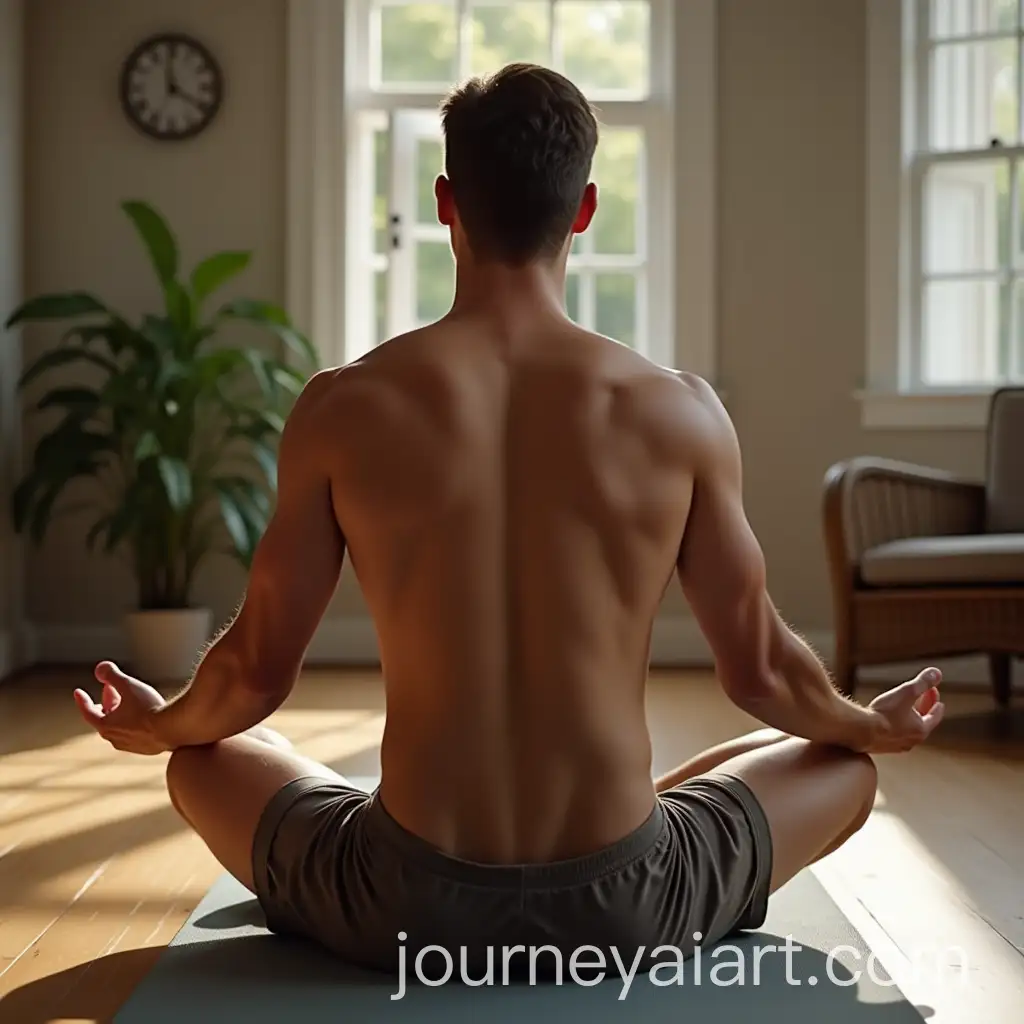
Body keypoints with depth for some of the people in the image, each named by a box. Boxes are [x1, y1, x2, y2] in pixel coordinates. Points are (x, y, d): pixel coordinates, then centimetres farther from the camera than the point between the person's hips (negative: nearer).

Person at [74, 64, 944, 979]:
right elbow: (759, 670, 3)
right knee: (844, 768, 27)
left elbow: (257, 669, 1)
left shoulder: (345, 408, -7)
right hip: (622, 908, 0)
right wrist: (876, 726, 25)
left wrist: (155, 727, 25)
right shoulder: (679, 412, -7)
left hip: (409, 910, 1)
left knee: (205, 763, 29)